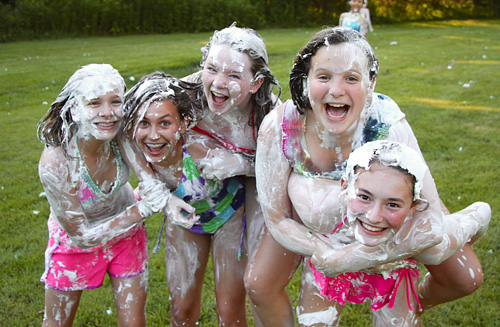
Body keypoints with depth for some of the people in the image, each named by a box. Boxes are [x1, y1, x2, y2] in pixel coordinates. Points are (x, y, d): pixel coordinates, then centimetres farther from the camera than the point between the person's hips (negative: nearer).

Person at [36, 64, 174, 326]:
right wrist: (143, 209, -32)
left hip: (126, 233, 3)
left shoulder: (120, 135, -26)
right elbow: (82, 237, -28)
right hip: (76, 241, -2)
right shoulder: (54, 164, -36)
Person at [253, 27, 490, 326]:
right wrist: (324, 254, -32)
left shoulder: (389, 125, -40)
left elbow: (427, 227, -38)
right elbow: (277, 220, -20)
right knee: (261, 284, -6)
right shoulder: (278, 128, -35)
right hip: (313, 209, 1)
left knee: (466, 279, 2)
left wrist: (339, 260, -40)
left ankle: (416, 303, 38)